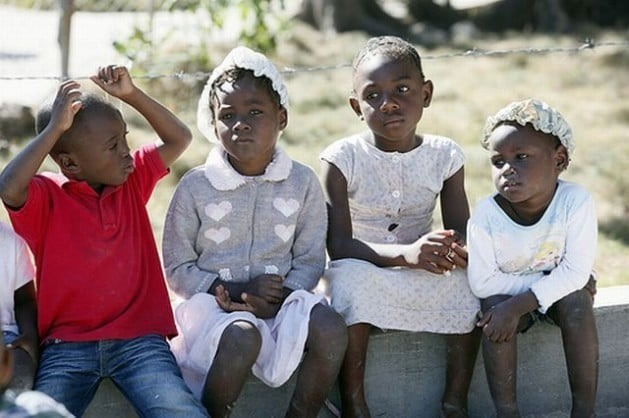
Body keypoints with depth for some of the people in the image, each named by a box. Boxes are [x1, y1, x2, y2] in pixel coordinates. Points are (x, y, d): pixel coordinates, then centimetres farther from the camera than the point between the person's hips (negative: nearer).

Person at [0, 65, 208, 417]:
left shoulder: (133, 180, 13)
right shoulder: (47, 197, -2)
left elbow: (179, 139, 15)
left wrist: (131, 94, 4)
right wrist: (54, 127, -18)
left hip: (139, 338, 2)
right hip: (67, 345, -2)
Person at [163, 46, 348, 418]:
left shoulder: (303, 183, 1)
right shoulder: (195, 187, -4)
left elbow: (310, 260, 1)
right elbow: (178, 269, -1)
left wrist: (276, 299, -18)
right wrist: (236, 290, -15)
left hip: (281, 300, 2)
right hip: (215, 301, -2)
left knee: (331, 328, -28)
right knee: (242, 337, -36)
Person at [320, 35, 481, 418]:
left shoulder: (445, 155, -3)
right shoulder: (342, 158, -13)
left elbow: (460, 231, -3)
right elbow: (338, 246, -19)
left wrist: (457, 251, -30)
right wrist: (407, 253, -36)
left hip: (425, 275, 3)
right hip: (363, 274, -3)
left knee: (469, 279, -25)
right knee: (351, 276, -35)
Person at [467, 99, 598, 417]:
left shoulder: (575, 201, -26)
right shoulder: (485, 215, -24)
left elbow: (576, 270, -26)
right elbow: (483, 283, -22)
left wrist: (517, 305, -33)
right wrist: (552, 278, -23)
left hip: (559, 291, 0)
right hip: (506, 292, 0)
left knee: (576, 302, -31)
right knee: (493, 308, -30)